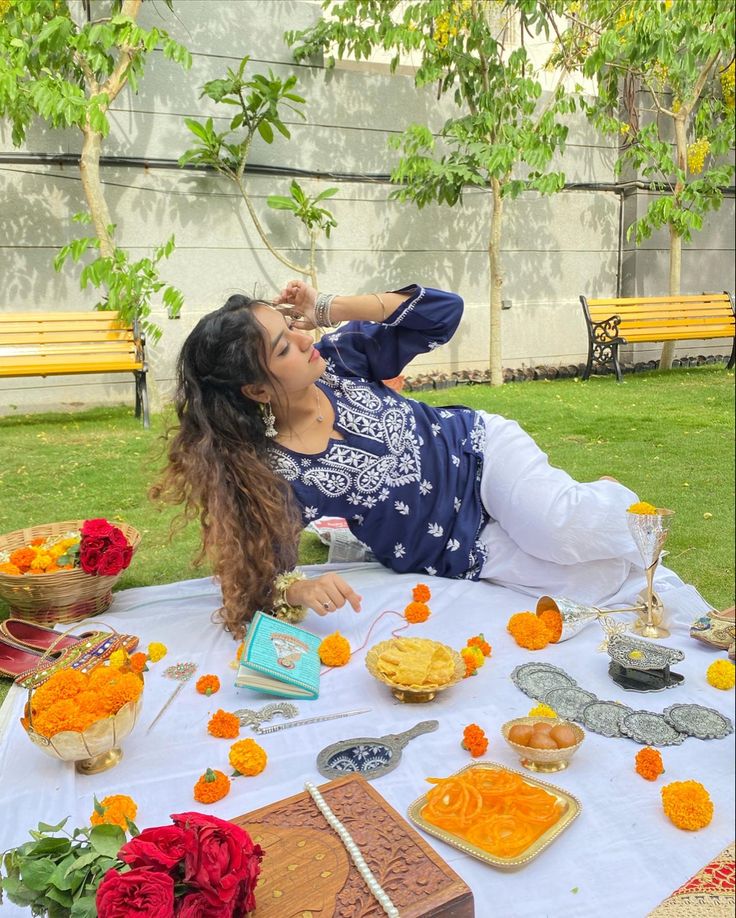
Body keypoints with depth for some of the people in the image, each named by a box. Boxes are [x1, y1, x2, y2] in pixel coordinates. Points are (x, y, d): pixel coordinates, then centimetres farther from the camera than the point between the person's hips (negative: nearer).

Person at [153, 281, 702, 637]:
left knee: (563, 529, -29)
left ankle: (609, 500, 5)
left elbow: (441, 311, -13)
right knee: (605, 584, -14)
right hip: (462, 553, -2)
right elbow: (261, 575, -21)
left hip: (479, 451, 2)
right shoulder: (272, 475, -21)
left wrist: (328, 308, -20)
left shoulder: (337, 357, -11)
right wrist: (299, 591, -45)